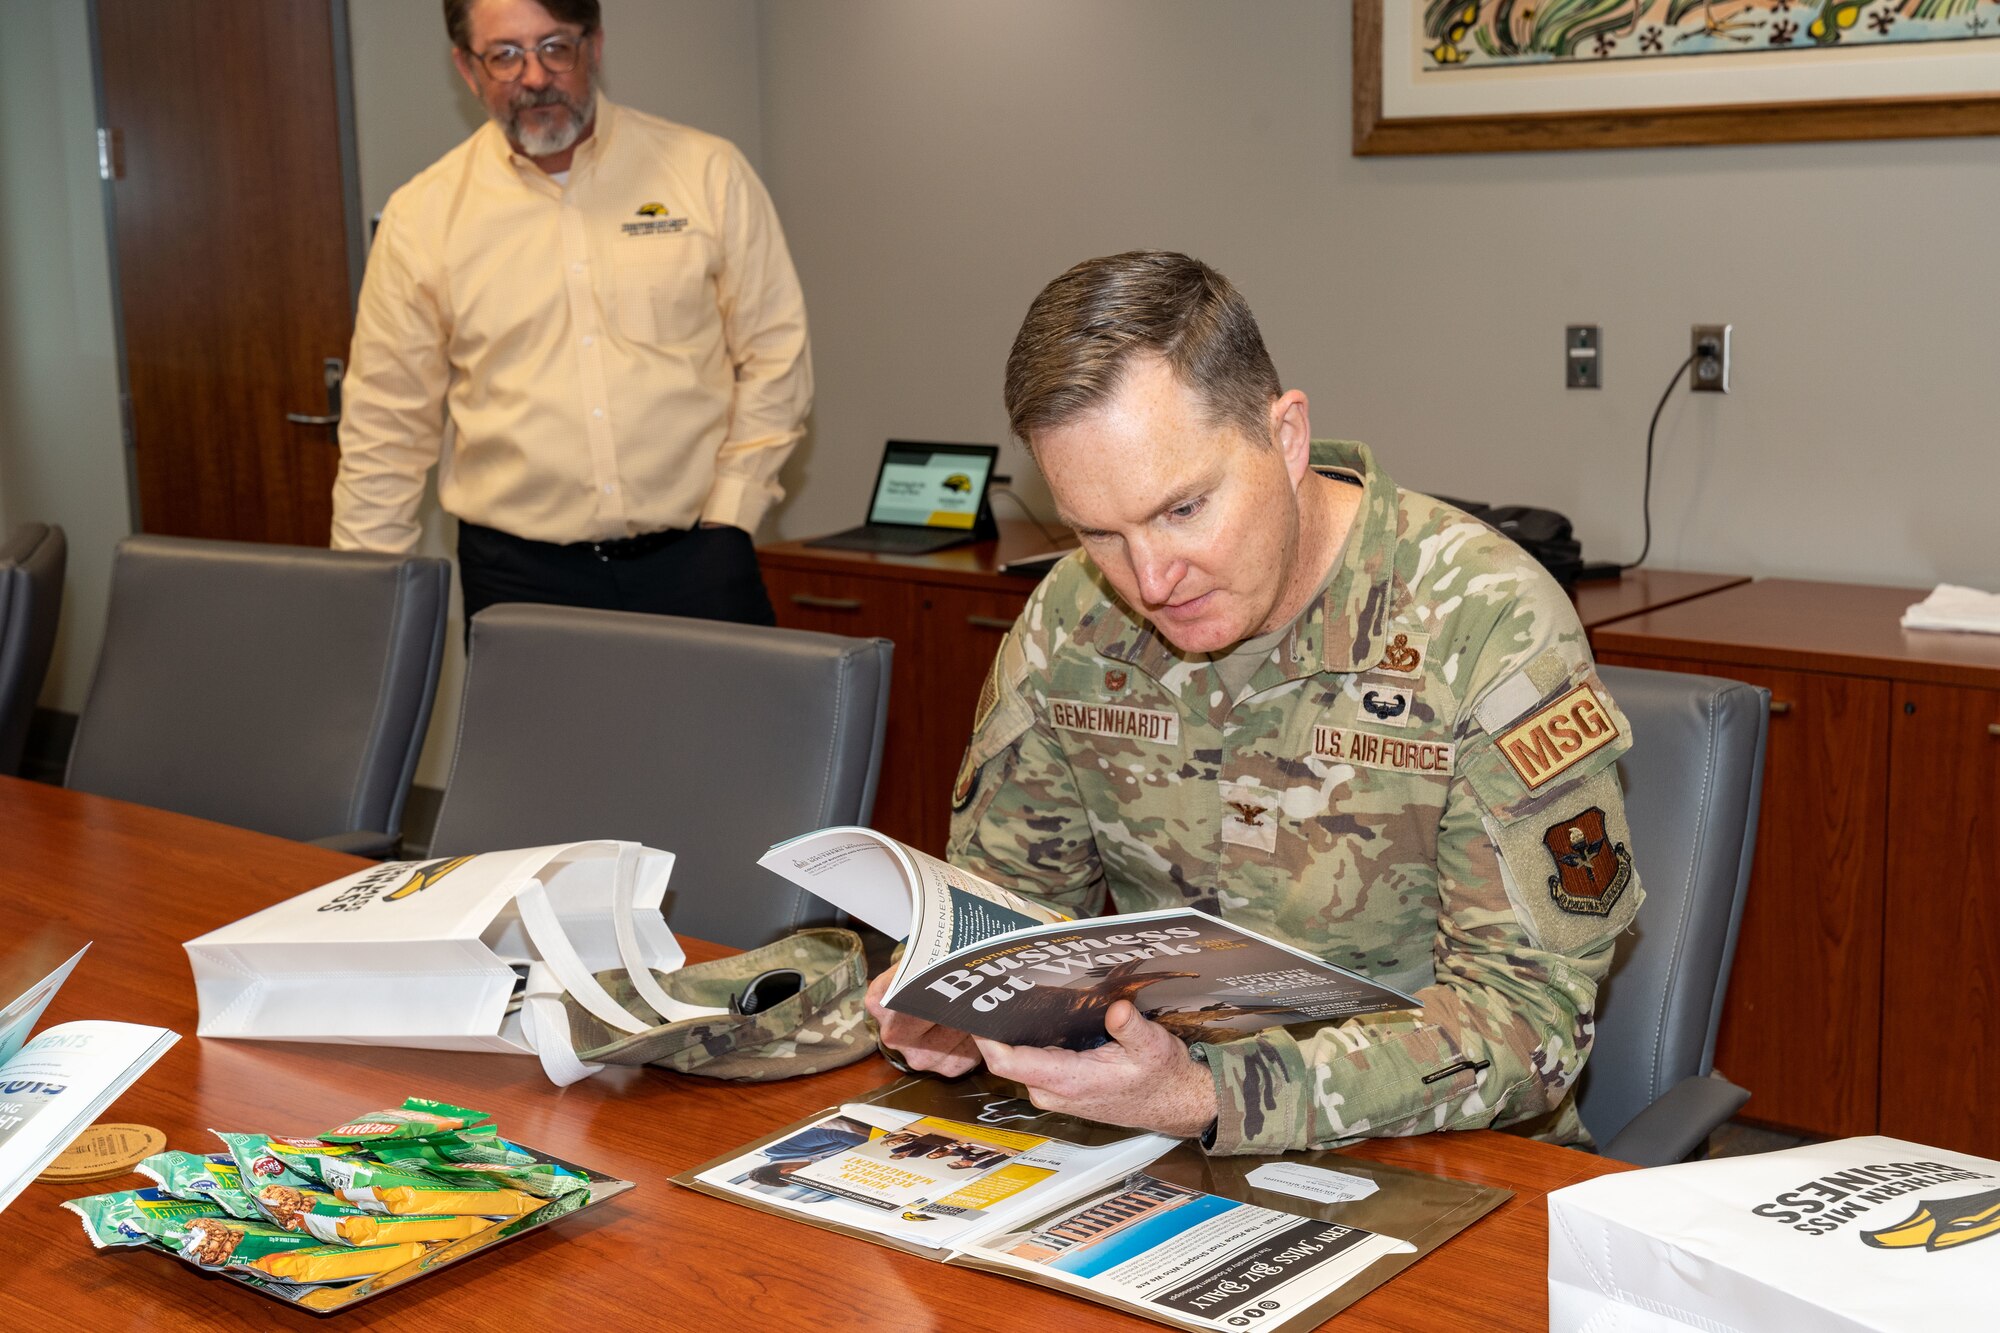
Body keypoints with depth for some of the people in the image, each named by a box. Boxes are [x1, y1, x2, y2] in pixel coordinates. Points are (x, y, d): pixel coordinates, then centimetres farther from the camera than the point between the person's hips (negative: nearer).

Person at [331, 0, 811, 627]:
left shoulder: (708, 174, 2)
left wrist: (727, 518, -3)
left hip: (692, 562, 0)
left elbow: (774, 356, 4)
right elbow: (386, 434, 5)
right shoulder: (421, 217, 2)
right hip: (517, 573, 0)